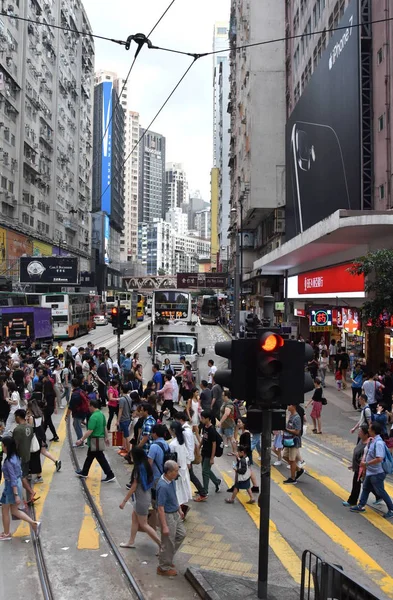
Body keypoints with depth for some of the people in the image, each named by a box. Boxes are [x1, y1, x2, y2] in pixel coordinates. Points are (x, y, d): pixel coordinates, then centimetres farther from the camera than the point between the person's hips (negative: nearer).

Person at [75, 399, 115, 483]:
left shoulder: (93, 417, -24)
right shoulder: (101, 414, 4)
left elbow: (89, 431, -26)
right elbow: (105, 427, 13)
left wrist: (81, 440, -21)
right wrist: (106, 437, 22)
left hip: (95, 441, -10)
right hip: (100, 438, 10)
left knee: (101, 458, -2)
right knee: (90, 456, 22)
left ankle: (110, 475, 3)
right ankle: (84, 472, 36)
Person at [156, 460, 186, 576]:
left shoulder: (171, 480, -5)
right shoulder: (163, 486, -32)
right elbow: (160, 508, -27)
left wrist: (179, 509, 20)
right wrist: (164, 526, -24)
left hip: (175, 513, 9)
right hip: (167, 516, -9)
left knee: (181, 534, 21)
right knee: (168, 543, 7)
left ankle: (167, 557, 37)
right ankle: (164, 568, 27)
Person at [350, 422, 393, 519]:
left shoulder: (378, 443, -28)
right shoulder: (371, 440, 1)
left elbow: (379, 459, -34)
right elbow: (367, 451, 16)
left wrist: (366, 463, -24)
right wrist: (363, 460, -2)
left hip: (377, 473, -9)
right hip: (370, 471, 9)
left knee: (381, 492, 6)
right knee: (365, 488, 19)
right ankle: (361, 506, 32)